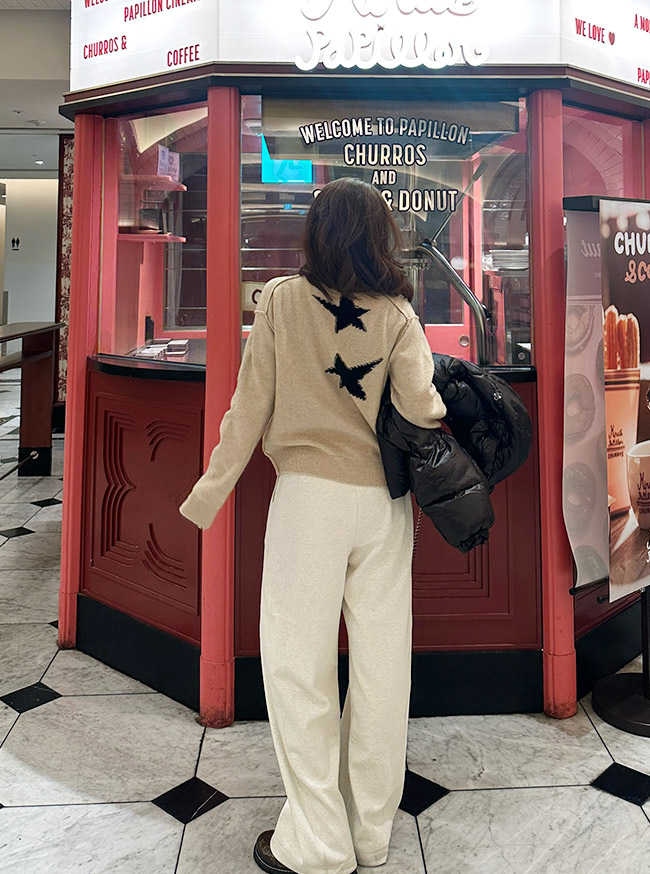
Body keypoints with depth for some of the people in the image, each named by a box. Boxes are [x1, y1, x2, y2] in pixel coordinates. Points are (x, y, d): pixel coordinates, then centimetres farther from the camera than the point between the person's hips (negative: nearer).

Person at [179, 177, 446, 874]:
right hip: (384, 503, 3)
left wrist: (209, 492, 6)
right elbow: (420, 406, -12)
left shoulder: (281, 300, -2)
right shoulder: (397, 313, 1)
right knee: (381, 664, 11)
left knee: (298, 662, 6)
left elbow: (249, 406, -2)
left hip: (309, 495, -3)